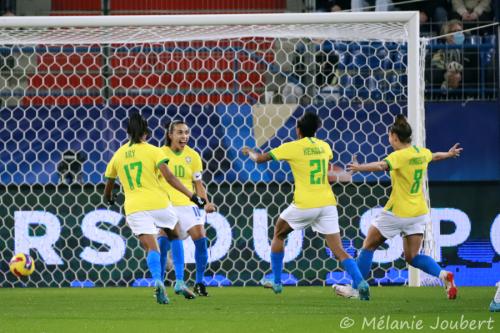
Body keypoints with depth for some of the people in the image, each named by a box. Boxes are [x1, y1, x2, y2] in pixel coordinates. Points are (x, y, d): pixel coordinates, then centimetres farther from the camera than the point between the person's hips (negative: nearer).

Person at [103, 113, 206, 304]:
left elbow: (109, 184, 23)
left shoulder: (119, 155, 12)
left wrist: (108, 198, 46)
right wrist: (191, 196, -12)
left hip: (134, 208, 2)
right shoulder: (152, 151, 1)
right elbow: (168, 176, -12)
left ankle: (158, 281, -33)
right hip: (157, 202, -1)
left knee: (151, 247, -4)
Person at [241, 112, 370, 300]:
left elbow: (259, 159, 3)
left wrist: (249, 152, 25)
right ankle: (360, 283, -23)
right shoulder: (324, 146, 11)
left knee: (278, 235, 22)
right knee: (339, 251, 0)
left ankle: (276, 282, 25)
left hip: (305, 205, -4)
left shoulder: (292, 147, -3)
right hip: (327, 204, 4)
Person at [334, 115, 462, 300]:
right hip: (419, 212, 7)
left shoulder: (400, 156, -16)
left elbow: (381, 166, -37)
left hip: (397, 212, -7)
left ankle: (355, 288, 13)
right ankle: (443, 274, -15)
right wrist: (449, 154, 52)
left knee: (369, 245, 9)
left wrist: (360, 168, -47)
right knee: (412, 256, 8)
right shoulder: (422, 153, 7)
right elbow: (435, 156, 31)